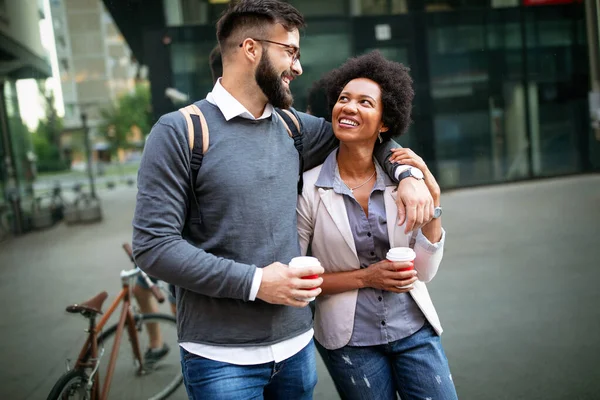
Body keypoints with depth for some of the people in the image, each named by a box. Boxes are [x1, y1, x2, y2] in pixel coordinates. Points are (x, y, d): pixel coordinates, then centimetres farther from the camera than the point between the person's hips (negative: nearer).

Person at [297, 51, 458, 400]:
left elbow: (424, 273, -3)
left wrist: (431, 199, -13)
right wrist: (364, 278, -15)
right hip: (351, 342, -2)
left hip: (414, 331, 3)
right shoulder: (309, 188, -12)